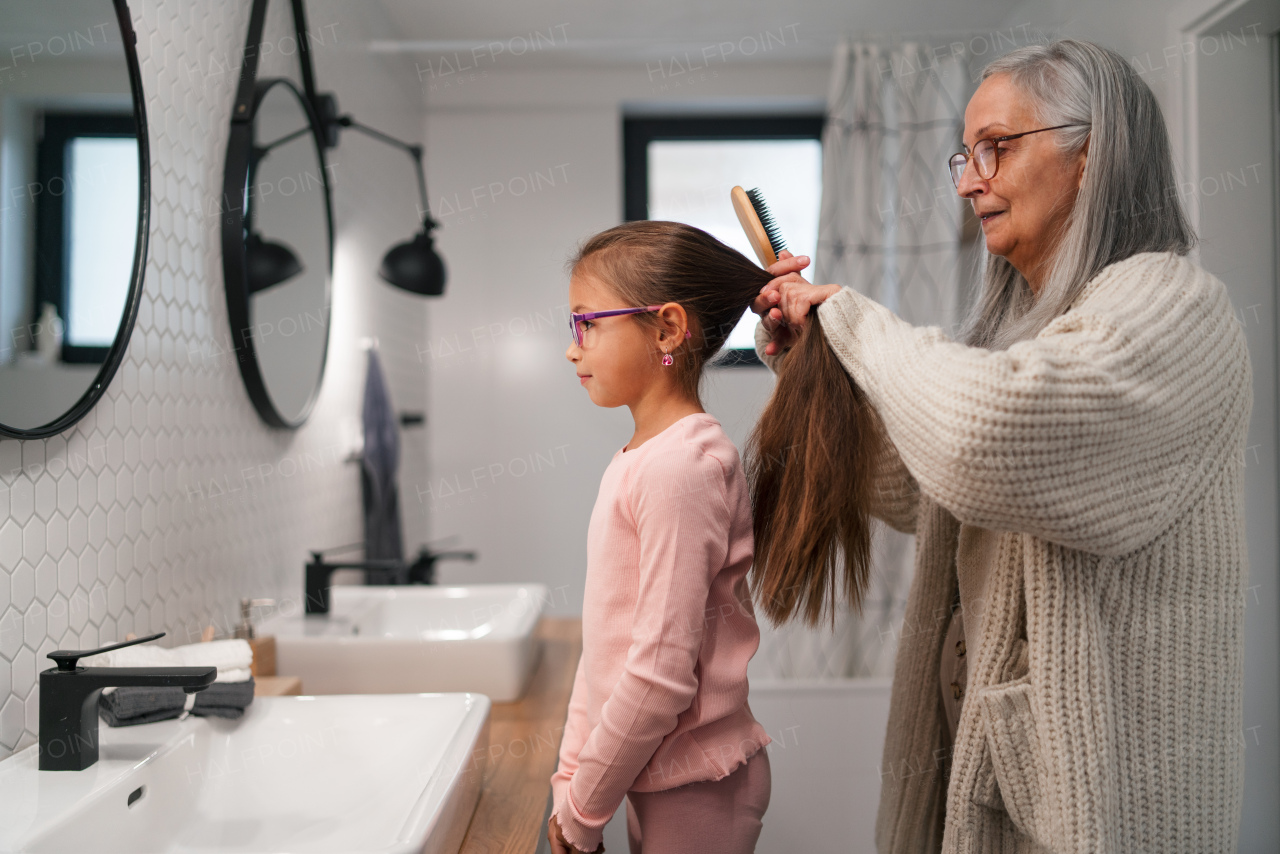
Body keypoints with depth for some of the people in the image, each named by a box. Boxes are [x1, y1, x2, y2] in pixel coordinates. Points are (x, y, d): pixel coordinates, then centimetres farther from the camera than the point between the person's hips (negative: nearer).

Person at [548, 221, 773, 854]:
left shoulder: (681, 466, -22)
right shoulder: (639, 458, 5)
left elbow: (662, 673, -24)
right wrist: (571, 773, 10)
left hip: (694, 793, -8)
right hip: (652, 777, 8)